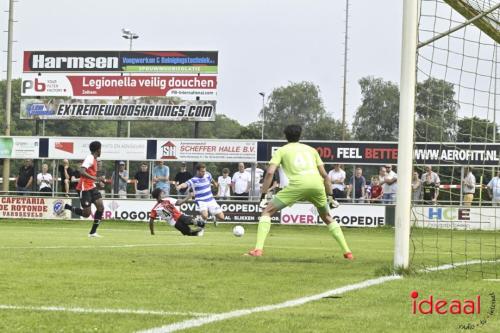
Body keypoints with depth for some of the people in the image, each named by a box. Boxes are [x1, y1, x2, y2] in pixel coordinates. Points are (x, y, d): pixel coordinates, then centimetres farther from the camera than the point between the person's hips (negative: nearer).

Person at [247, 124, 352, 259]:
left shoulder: (281, 151, 20)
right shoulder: (311, 149, 29)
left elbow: (270, 172, 5)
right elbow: (325, 175, 23)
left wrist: (263, 195, 7)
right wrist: (330, 196, 28)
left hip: (297, 184, -3)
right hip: (317, 185, 4)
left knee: (267, 211, 8)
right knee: (327, 218, 27)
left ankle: (258, 249, -8)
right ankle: (347, 252, 19)